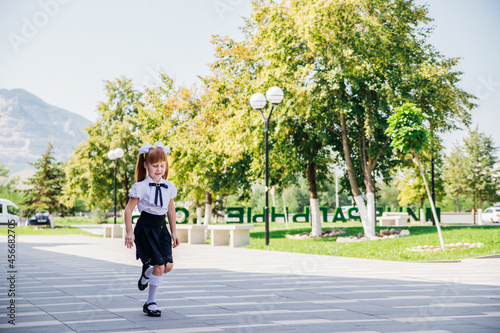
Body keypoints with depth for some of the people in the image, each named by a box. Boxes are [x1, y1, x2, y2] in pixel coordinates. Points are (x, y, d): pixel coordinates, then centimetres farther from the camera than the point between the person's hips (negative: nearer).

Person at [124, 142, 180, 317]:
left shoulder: (169, 186, 5)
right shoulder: (141, 187, -11)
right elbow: (128, 210, -7)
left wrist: (173, 232, 15)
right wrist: (129, 232, -9)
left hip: (161, 228, 5)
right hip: (146, 228, -5)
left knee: (168, 265, -2)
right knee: (159, 266, -11)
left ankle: (146, 273, 30)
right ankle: (150, 302, 5)